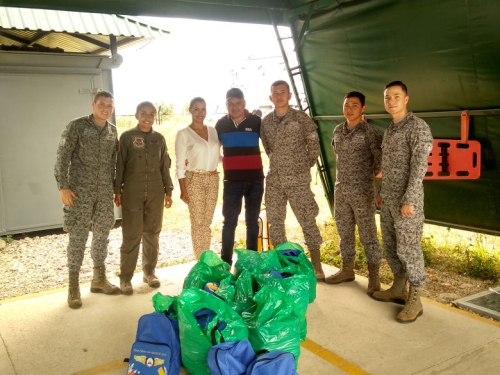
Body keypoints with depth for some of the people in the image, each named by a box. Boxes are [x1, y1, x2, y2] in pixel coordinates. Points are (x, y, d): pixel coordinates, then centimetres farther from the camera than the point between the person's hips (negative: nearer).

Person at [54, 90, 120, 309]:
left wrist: (115, 187, 11)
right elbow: (62, 158, -9)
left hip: (105, 192, 5)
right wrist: (63, 187, -15)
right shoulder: (76, 126, -6)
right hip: (80, 191, -5)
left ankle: (99, 279, 25)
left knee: (102, 235, 11)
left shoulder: (113, 131, 9)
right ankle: (73, 286, 11)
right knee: (78, 237, -1)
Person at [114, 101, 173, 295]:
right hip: (132, 190, -3)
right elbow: (120, 165, -1)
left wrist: (168, 191, 9)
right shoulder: (127, 137, -1)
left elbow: (165, 166, 11)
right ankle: (125, 277, 6)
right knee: (131, 235, -3)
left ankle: (149, 271, 23)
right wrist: (117, 190, -5)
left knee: (152, 233, 9)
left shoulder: (159, 138, 8)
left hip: (155, 191, 3)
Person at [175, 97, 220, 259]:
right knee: (198, 222, 0)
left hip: (213, 179, 4)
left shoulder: (214, 131, 9)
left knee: (207, 221, 9)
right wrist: (183, 189, -11)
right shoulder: (183, 133, -4)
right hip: (194, 180, -4)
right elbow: (180, 165, -6)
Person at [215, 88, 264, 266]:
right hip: (232, 180, 1)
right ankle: (225, 261, 11)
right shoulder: (221, 124, 4)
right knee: (229, 221, 3)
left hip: (255, 179, 0)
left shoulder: (256, 121, -2)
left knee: (252, 221, 9)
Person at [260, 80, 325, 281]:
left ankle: (316, 265, 7)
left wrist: (306, 165, 1)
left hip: (298, 179, -4)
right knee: (275, 221, 8)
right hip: (274, 180, 4)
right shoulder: (265, 121, 7)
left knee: (307, 221, -2)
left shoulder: (301, 118, -5)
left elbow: (314, 144, -1)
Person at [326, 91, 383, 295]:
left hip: (362, 191, -6)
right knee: (344, 231, 14)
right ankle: (347, 269, 28)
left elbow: (380, 159, -10)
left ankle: (373, 277, 9)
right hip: (340, 188, 6)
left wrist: (367, 176, -2)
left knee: (367, 234, 0)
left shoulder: (370, 131, -10)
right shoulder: (337, 131, 9)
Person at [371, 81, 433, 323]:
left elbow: (419, 166, -19)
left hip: (407, 199, -9)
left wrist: (409, 200, -23)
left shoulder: (418, 127, -12)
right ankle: (398, 289, 28)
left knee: (408, 249, -4)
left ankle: (415, 300, 6)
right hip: (390, 199, 9)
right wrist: (382, 193, 22)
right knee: (390, 246, 14)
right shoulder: (390, 130, 15)